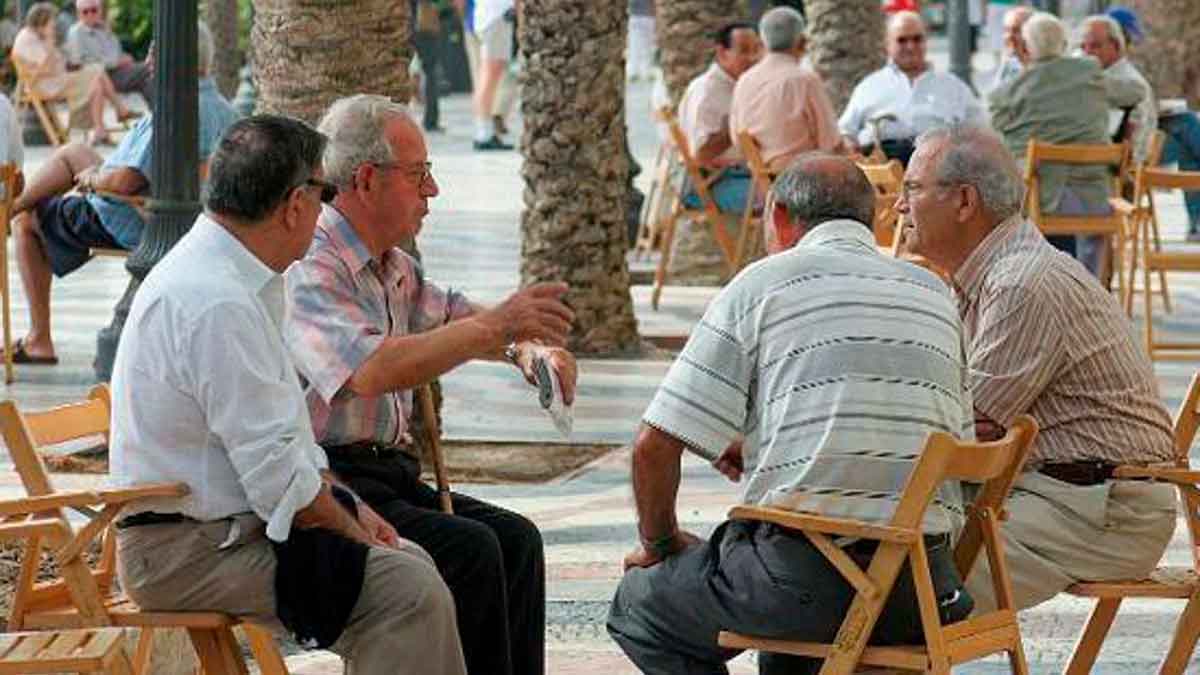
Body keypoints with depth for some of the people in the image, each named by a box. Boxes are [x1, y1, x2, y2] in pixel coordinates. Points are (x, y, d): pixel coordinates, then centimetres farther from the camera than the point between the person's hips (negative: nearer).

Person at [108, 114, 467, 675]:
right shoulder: (217, 304, -23)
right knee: (407, 587, -20)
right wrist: (348, 527, -8)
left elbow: (285, 429, 20)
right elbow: (276, 470, -22)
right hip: (189, 553, -11)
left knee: (412, 562, 10)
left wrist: (346, 506, 11)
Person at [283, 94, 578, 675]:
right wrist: (495, 326, -30)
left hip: (387, 474, 9)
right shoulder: (308, 271, -15)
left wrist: (531, 347, 7)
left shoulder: (393, 270, 16)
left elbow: (456, 319, 31)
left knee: (515, 539, -8)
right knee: (467, 549, -24)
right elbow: (370, 371, -30)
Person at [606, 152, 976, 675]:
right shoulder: (934, 293, 17)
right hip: (922, 587, 6)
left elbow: (655, 446, -4)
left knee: (638, 606, 17)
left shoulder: (763, 283, 1)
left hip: (808, 579, -6)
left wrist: (659, 542, 17)